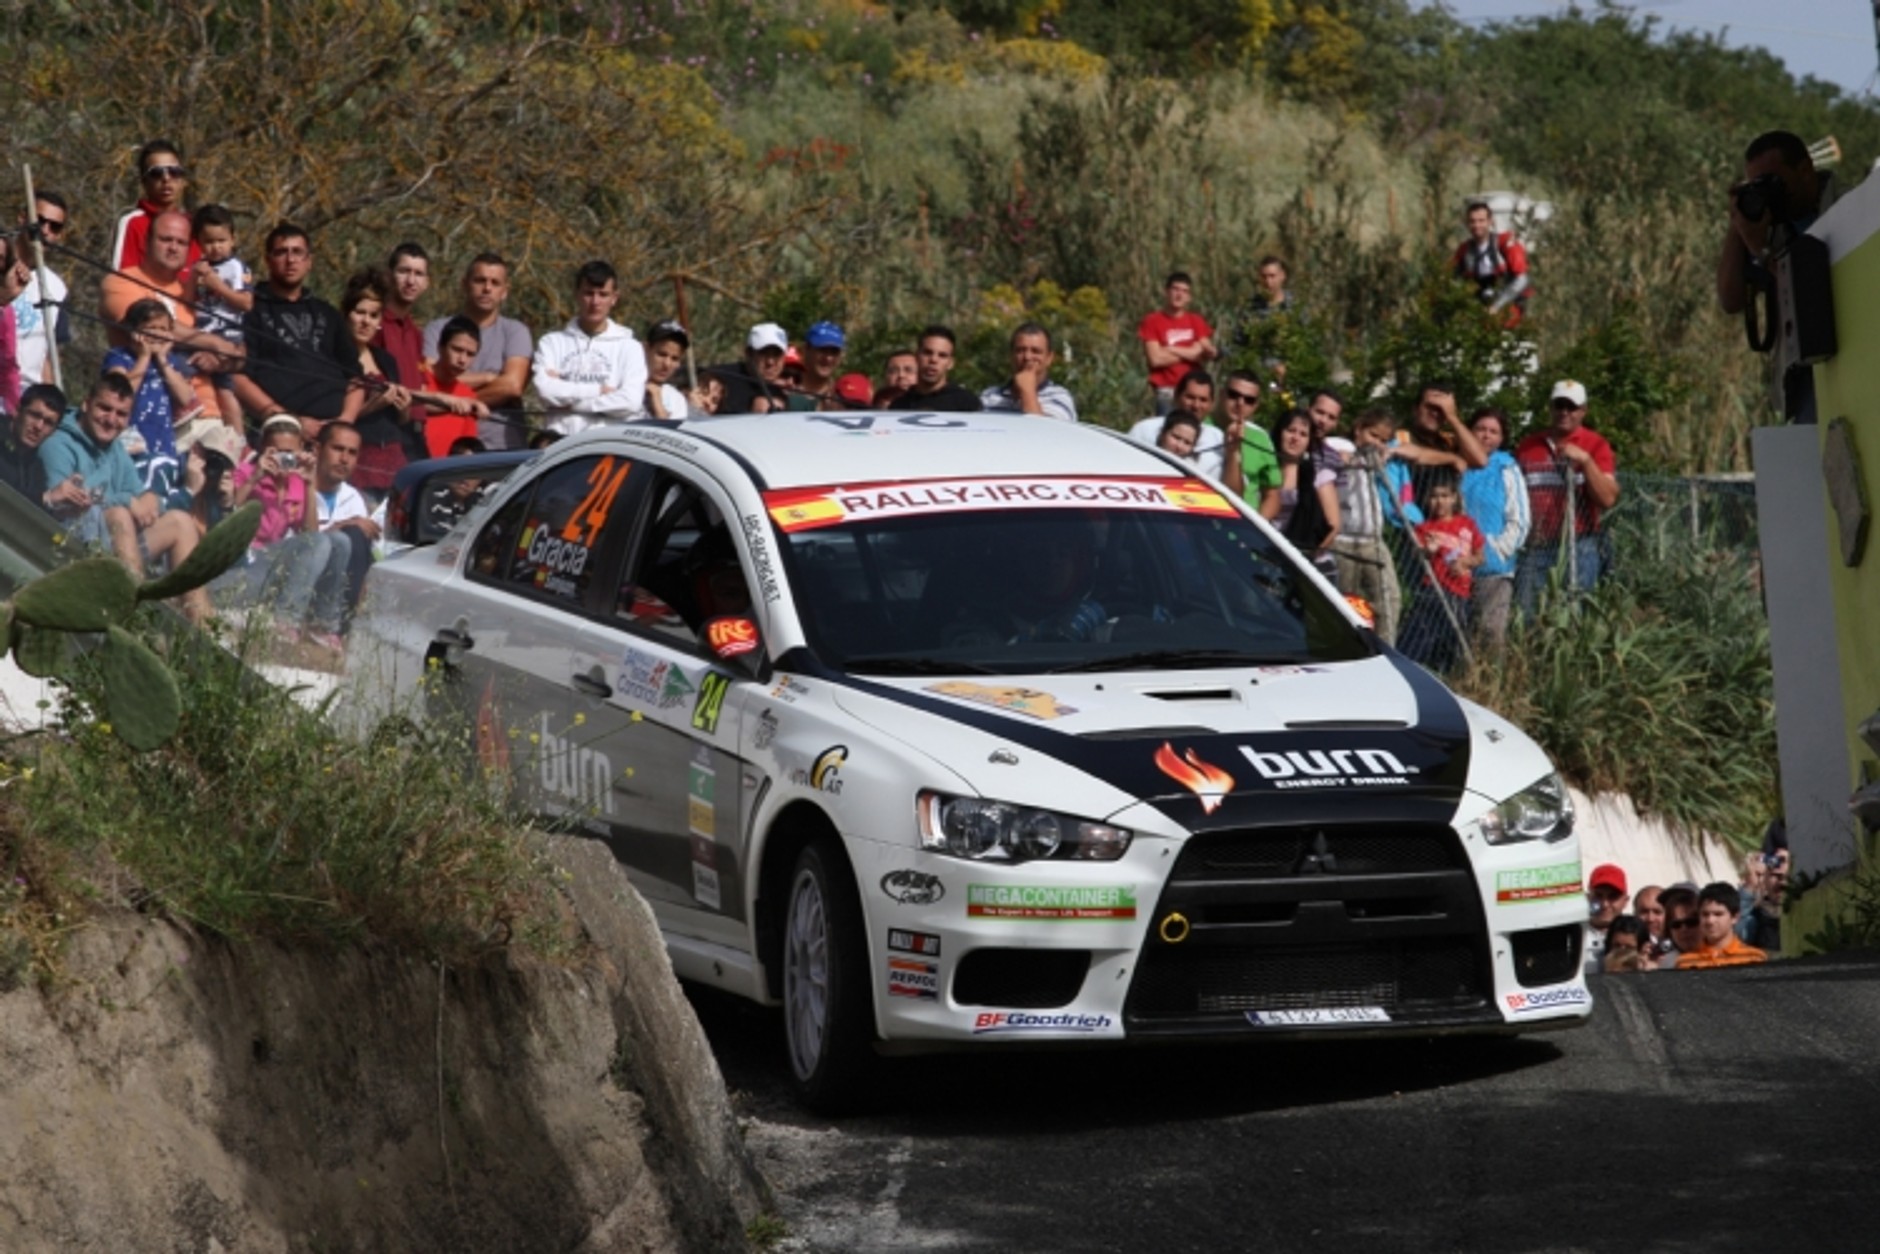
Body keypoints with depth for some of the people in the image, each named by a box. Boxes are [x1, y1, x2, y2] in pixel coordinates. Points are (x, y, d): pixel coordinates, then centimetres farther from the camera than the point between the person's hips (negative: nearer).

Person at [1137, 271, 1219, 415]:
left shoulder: (1196, 321, 13)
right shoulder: (1152, 321, 1)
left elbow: (1210, 353, 2)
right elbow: (1156, 359, -8)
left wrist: (1171, 350, -8)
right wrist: (1191, 354, -1)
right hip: (1166, 391, -3)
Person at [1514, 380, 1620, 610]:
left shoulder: (1596, 446, 5)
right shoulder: (1527, 447, 14)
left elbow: (1608, 499, -4)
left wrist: (1585, 460, -13)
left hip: (1577, 547, -3)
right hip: (1533, 548, 3)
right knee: (1524, 615, -5)